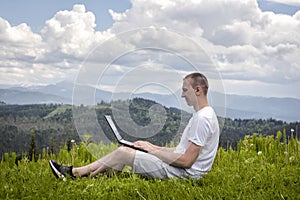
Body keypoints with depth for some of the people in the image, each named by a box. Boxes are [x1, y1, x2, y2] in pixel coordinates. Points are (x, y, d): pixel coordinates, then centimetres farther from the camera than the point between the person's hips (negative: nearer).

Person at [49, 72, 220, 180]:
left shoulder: (203, 118, -19)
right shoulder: (202, 115, 15)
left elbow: (186, 161, -24)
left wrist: (153, 151, -12)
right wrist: (153, 147, 9)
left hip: (185, 173, -10)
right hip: (180, 170, 10)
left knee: (122, 153, -8)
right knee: (125, 150, 8)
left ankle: (75, 173, 5)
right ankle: (77, 172, 8)